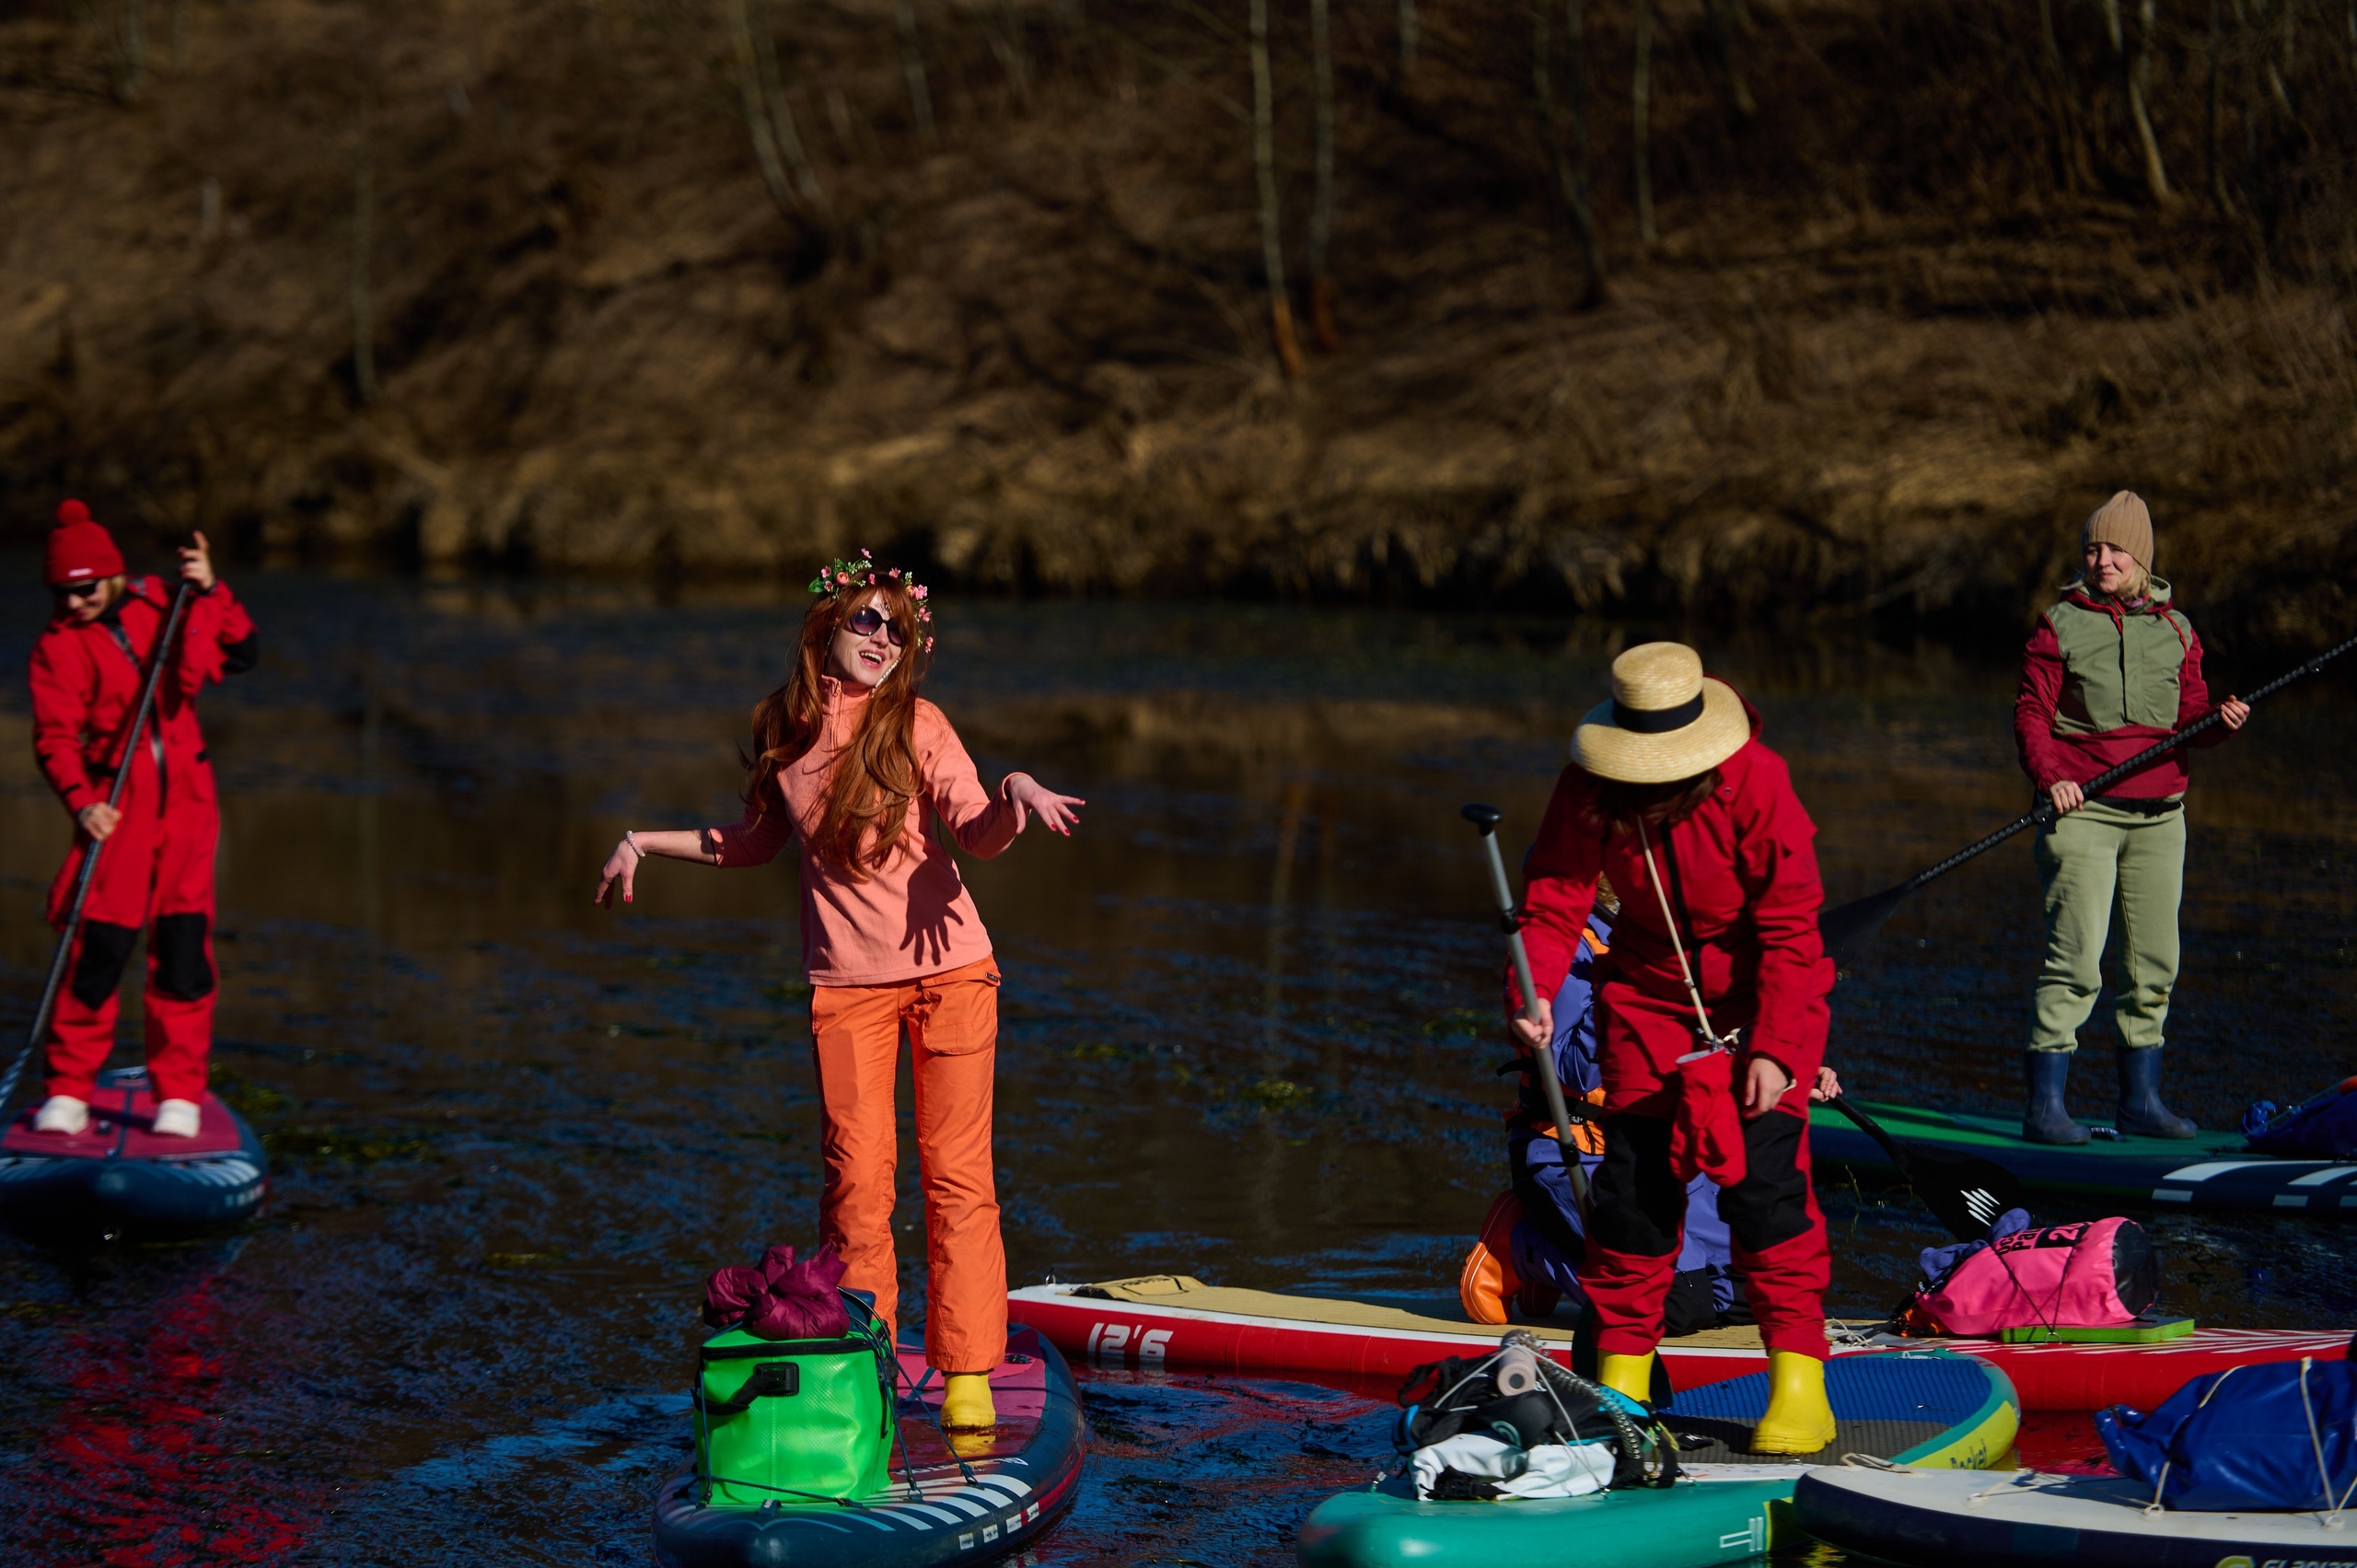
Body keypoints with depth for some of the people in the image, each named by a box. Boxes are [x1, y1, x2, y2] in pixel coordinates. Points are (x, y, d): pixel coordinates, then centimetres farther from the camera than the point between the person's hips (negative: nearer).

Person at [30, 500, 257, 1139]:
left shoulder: (158, 606, 7)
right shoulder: (58, 645, -2)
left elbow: (238, 655, 10)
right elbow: (55, 738, -10)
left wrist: (209, 593, -4)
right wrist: (80, 801, -25)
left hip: (185, 798, 2)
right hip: (115, 804, -2)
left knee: (183, 947, -1)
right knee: (99, 948, -8)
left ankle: (180, 1093, 7)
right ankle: (68, 1091, 5)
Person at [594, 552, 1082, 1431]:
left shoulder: (914, 725, -5)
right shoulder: (783, 731, 7)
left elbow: (980, 834, -17)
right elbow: (757, 842, 24)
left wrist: (1016, 795, -37)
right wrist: (644, 843, 27)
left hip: (947, 969, -3)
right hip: (846, 981, 3)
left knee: (956, 1174, -4)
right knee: (855, 1176, -4)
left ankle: (967, 1375, -1)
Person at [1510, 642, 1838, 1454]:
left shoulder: (1755, 784, -24)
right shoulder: (1589, 787, -14)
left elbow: (1790, 929, -20)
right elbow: (1555, 897, -9)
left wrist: (1774, 1047, -24)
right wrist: (1534, 992, -27)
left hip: (1762, 992, -4)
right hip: (1648, 988, 4)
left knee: (1761, 1175, -14)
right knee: (1633, 1174, 0)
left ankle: (1800, 1379, -10)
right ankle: (1621, 1374, 11)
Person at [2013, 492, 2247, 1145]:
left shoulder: (2175, 630, 11)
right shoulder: (2059, 625, 1)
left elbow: (2188, 715, 11)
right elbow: (2030, 713, -2)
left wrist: (2219, 721, -11)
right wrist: (2050, 775, -18)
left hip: (2158, 812, 4)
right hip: (2082, 809, -4)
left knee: (2155, 961, 6)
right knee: (2076, 957, -12)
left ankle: (2141, 1097, 18)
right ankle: (2044, 1104, -9)